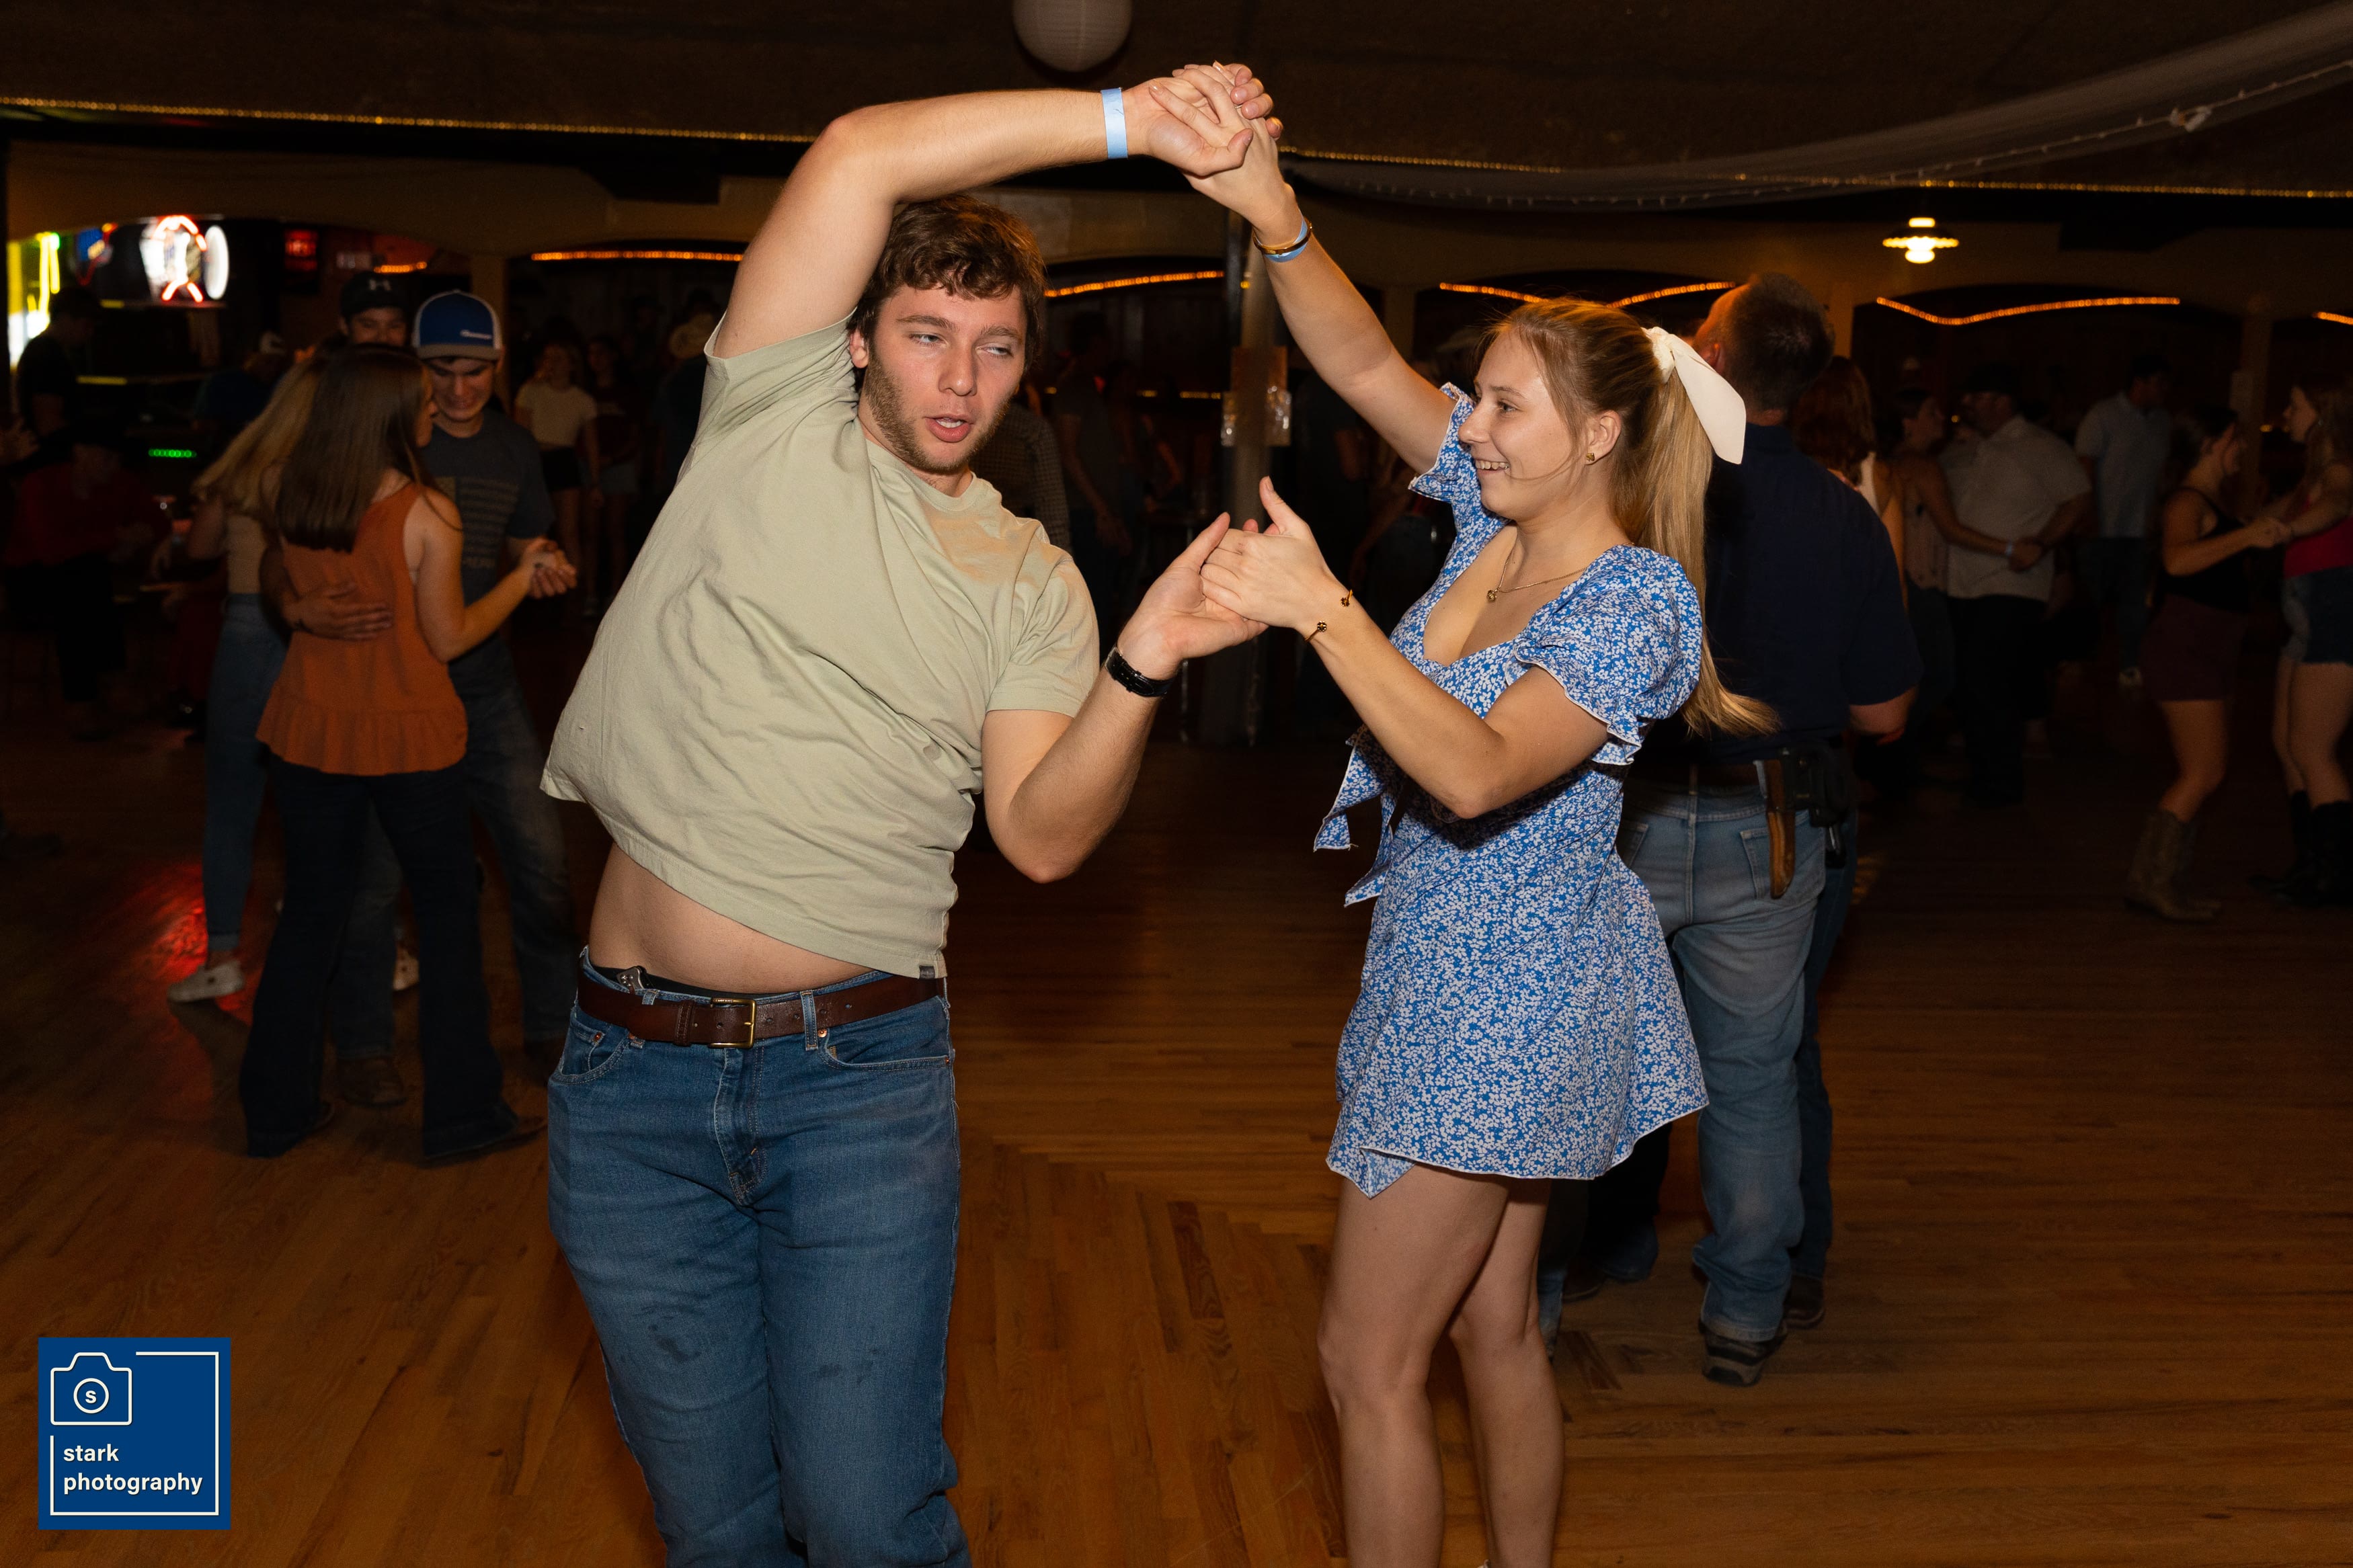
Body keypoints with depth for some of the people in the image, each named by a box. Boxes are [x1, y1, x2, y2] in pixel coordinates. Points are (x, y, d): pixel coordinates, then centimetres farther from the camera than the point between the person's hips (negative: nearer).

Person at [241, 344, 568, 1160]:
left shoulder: (291, 499, -1)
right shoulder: (427, 514, -17)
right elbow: (448, 639, -10)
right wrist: (523, 577, 1)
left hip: (309, 733, 5)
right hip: (407, 737, -5)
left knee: (309, 913, 16)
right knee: (449, 909, 10)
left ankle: (276, 1108, 25)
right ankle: (461, 1113, 16)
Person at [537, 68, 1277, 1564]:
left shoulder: (1029, 582, 7)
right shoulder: (771, 431, 3)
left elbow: (1043, 835, -5)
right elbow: (859, 158, -10)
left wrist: (1141, 667, -20)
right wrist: (1131, 121, -12)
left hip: (860, 1076, 0)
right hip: (635, 1071, 0)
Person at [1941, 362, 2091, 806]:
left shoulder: (2039, 448, -4)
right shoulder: (1960, 450, 15)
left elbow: (2079, 499, -8)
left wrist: (2039, 545, -19)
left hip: (2010, 588, -7)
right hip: (1961, 585, 7)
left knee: (1986, 682, -11)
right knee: (1969, 682, 10)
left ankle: (2000, 785, -1)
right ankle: (1977, 774, 23)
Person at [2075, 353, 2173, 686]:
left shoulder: (2164, 422, 10)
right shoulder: (2103, 416, -8)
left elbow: (2160, 474, 16)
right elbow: (2085, 469, -9)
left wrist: (2155, 520, 12)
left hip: (2138, 532, 5)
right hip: (2101, 530, -5)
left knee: (2136, 602, 5)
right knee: (2091, 597, 0)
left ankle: (2129, 667, 10)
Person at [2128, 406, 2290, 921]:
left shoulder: (2213, 501, 18)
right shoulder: (2187, 502, -13)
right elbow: (2178, 559, -35)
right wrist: (2244, 535, -41)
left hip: (2207, 652, 11)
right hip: (2185, 650, -11)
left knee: (2199, 774, 10)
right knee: (2204, 774, -12)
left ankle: (2163, 882, 13)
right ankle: (2150, 879, -10)